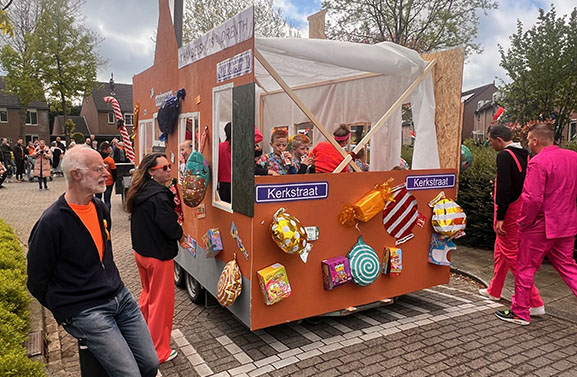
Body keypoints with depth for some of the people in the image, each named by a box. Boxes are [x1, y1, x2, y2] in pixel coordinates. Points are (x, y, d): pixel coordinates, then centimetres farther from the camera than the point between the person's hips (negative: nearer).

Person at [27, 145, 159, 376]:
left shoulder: (101, 209, 6)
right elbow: (37, 282, -7)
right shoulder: (51, 223, -16)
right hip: (85, 312, -6)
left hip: (120, 296, 7)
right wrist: (67, 313, 0)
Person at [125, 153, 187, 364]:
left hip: (140, 251, 9)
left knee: (147, 294, 27)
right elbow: (169, 226, -27)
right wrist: (180, 235, -7)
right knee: (161, 302, 6)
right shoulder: (159, 196, -25)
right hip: (159, 256, -9)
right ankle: (158, 352, 20)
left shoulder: (139, 192, 3)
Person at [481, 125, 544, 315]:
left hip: (509, 212, -10)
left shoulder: (504, 156, -17)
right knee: (500, 249, 21)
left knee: (512, 255, -3)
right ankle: (493, 291, 35)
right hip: (522, 211, 10)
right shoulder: (525, 155, 11)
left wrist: (500, 217, -22)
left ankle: (535, 303, -1)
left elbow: (504, 188, -24)